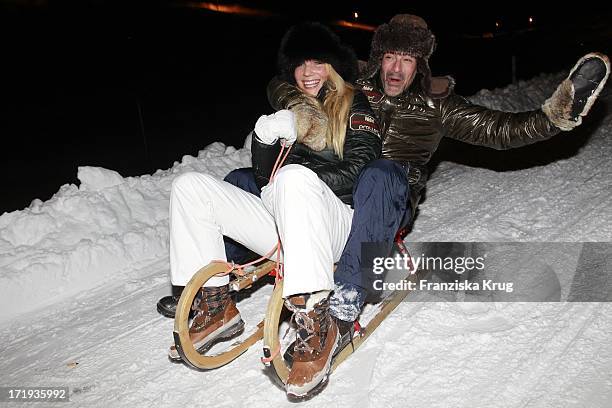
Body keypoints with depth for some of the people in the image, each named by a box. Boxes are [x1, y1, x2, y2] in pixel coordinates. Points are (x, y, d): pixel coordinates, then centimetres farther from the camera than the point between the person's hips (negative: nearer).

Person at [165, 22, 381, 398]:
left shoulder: (354, 105, 10)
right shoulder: (291, 111, 23)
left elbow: (357, 173, -6)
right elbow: (264, 178, 14)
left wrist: (294, 184, -13)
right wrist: (265, 135, -5)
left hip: (335, 223, -5)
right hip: (283, 228, 6)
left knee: (295, 177, -38)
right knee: (190, 185, -6)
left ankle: (317, 325, -37)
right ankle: (216, 307, -7)